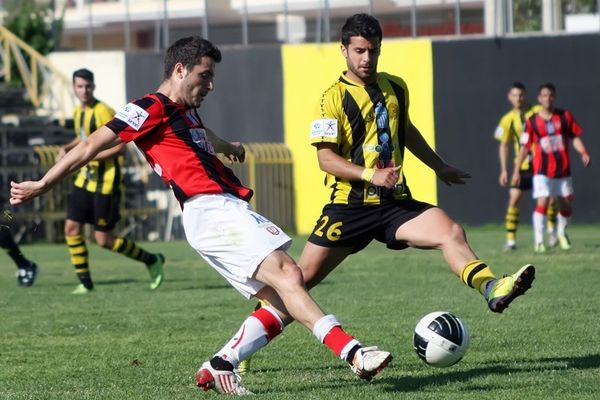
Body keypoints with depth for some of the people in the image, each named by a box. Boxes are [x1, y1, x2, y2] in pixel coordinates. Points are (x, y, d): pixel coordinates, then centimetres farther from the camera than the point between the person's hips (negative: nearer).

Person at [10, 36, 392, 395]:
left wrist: (227, 147, 72)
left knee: (284, 303, -1)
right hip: (211, 212, -10)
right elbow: (93, 145, -4)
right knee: (288, 275, -23)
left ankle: (219, 368, 2)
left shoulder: (185, 112, 26)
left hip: (231, 212, 10)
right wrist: (42, 185, -3)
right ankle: (352, 352, -35)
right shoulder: (153, 109, -3)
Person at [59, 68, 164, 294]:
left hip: (106, 181, -8)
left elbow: (120, 144, -20)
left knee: (103, 240, -4)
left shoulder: (103, 112, -16)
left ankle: (151, 261, 14)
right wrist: (67, 148, 8)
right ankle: (85, 282, 9)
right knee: (71, 228, -2)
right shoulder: (78, 112, 10)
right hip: (86, 178, 8)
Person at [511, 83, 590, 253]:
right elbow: (525, 147, 1)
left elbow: (575, 137, 7)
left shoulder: (565, 116, 2)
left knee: (566, 207, 9)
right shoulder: (532, 122, -3)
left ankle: (561, 233, 37)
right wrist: (517, 170, -1)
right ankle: (538, 240, -15)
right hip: (542, 171, -3)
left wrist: (583, 153, -10)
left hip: (563, 170, 3)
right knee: (542, 202, -19)